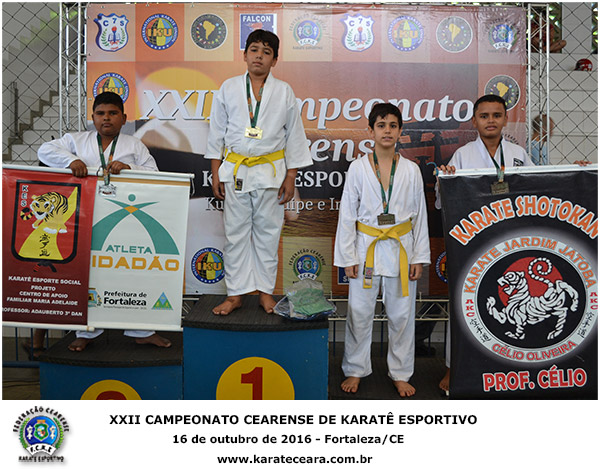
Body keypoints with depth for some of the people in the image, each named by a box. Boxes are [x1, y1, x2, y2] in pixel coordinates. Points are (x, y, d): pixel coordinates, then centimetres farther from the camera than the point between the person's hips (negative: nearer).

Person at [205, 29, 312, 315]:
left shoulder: (284, 92, 3)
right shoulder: (229, 88, 5)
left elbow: (294, 137, 6)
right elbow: (217, 133, 8)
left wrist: (290, 178, 1)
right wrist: (216, 174, 3)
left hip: (270, 171, 0)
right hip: (235, 169, 1)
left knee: (267, 232, 6)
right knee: (235, 232, 3)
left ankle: (266, 291, 18)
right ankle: (235, 294, 13)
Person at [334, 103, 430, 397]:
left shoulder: (411, 170, 2)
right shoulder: (358, 168, -2)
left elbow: (420, 215, 6)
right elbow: (347, 215, 0)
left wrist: (419, 257, 3)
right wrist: (348, 257, -3)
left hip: (401, 248, 1)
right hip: (367, 248, -1)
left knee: (401, 314, 7)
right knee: (359, 312, 5)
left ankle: (400, 374, 24)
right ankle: (355, 370, 24)